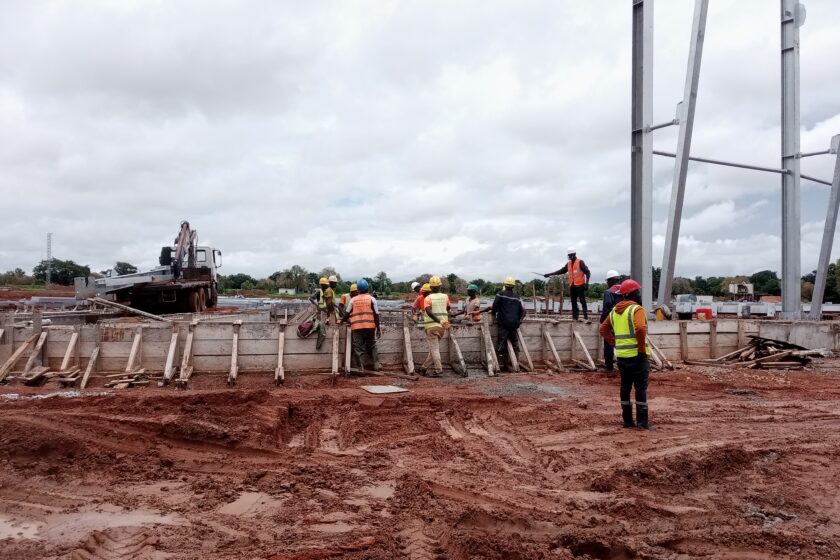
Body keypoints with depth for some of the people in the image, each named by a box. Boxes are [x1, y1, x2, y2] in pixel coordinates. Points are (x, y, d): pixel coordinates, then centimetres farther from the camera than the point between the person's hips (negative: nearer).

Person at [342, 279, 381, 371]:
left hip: (356, 327, 0)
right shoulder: (371, 299, 2)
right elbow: (376, 314, -2)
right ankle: (376, 364, 13)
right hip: (370, 326, 0)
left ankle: (361, 367, 0)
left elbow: (347, 313, 9)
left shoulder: (353, 300, 6)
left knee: (358, 348, 4)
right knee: (372, 345, 17)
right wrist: (378, 328, 4)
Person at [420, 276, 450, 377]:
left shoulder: (427, 298, -7)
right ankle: (424, 367, 23)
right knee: (435, 347, 15)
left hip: (432, 326, -4)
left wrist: (439, 321, -27)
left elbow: (428, 311, -23)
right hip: (442, 327, 4)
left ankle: (439, 370, -5)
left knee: (434, 349, 0)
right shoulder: (445, 297, 5)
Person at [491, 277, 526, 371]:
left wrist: (494, 312, 14)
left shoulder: (501, 294, -5)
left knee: (502, 342, -2)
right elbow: (522, 310, 14)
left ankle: (502, 362, -3)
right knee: (514, 342, 12)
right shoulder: (517, 296, 10)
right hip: (514, 323, 4)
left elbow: (495, 306, -6)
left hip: (503, 323, -4)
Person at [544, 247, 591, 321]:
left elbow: (587, 272, -9)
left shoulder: (580, 262, -6)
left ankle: (586, 317, -10)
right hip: (572, 286, 7)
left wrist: (586, 283, -20)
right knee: (573, 302, 7)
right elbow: (561, 271, 20)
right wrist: (550, 274, 16)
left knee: (583, 302, -9)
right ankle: (574, 317, 11)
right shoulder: (569, 264, 14)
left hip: (580, 286, -7)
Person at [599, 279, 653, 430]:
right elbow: (640, 329, -26)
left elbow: (603, 329, 14)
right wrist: (642, 349, -19)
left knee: (625, 387, 13)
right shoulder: (637, 309, -11)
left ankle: (627, 420, 17)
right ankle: (642, 421, 2)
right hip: (637, 355, -6)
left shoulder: (614, 311, 12)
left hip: (621, 355, 6)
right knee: (641, 388, 1)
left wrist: (615, 343, 11)